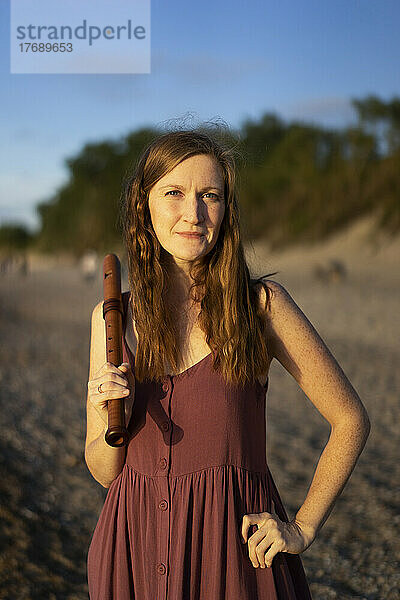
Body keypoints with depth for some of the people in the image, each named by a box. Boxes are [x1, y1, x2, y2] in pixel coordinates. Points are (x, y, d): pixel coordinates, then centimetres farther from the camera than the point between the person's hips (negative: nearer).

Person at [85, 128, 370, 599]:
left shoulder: (261, 304, -9)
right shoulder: (111, 318, 0)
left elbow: (350, 419, -1)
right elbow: (104, 470, 6)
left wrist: (301, 529, -4)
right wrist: (113, 424, -15)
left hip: (238, 556, -2)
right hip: (136, 555, 3)